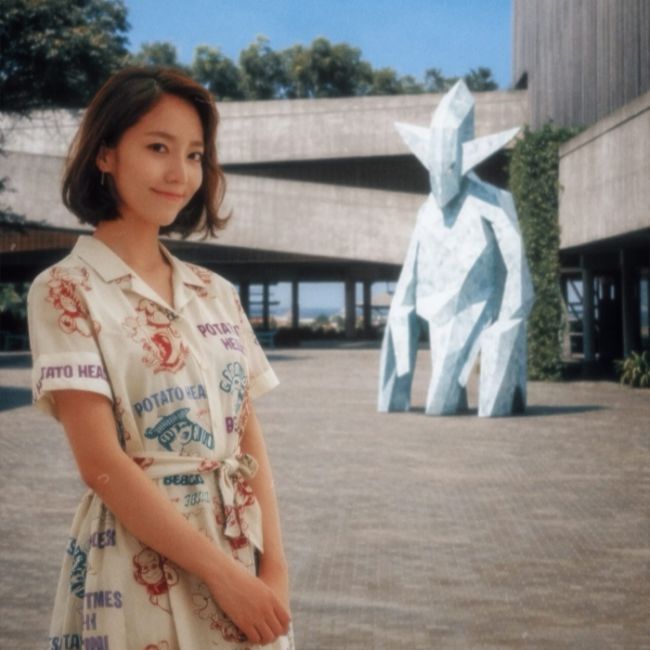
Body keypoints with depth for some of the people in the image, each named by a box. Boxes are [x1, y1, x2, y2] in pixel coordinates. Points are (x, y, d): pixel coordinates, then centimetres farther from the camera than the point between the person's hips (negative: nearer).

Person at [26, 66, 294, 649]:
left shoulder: (217, 294, 9)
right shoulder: (65, 291, -7)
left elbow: (252, 445, 6)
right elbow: (101, 462, -15)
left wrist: (274, 569, -7)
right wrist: (221, 572, -17)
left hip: (245, 563, 5)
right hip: (140, 573, -5)